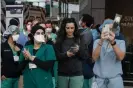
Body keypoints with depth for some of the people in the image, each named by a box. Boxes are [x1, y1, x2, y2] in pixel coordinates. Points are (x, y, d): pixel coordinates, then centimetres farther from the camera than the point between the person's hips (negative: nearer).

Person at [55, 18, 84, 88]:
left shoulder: (79, 39, 3)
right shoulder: (60, 40, 2)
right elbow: (56, 56, -3)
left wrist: (79, 51, -19)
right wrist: (66, 54, -20)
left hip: (77, 74, 0)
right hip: (62, 74, 1)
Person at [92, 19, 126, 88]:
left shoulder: (120, 42, 4)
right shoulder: (97, 42, 4)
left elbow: (121, 57, -14)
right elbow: (94, 58, -12)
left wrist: (113, 42, -26)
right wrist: (101, 41, -23)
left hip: (115, 78, 0)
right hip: (99, 78, 0)